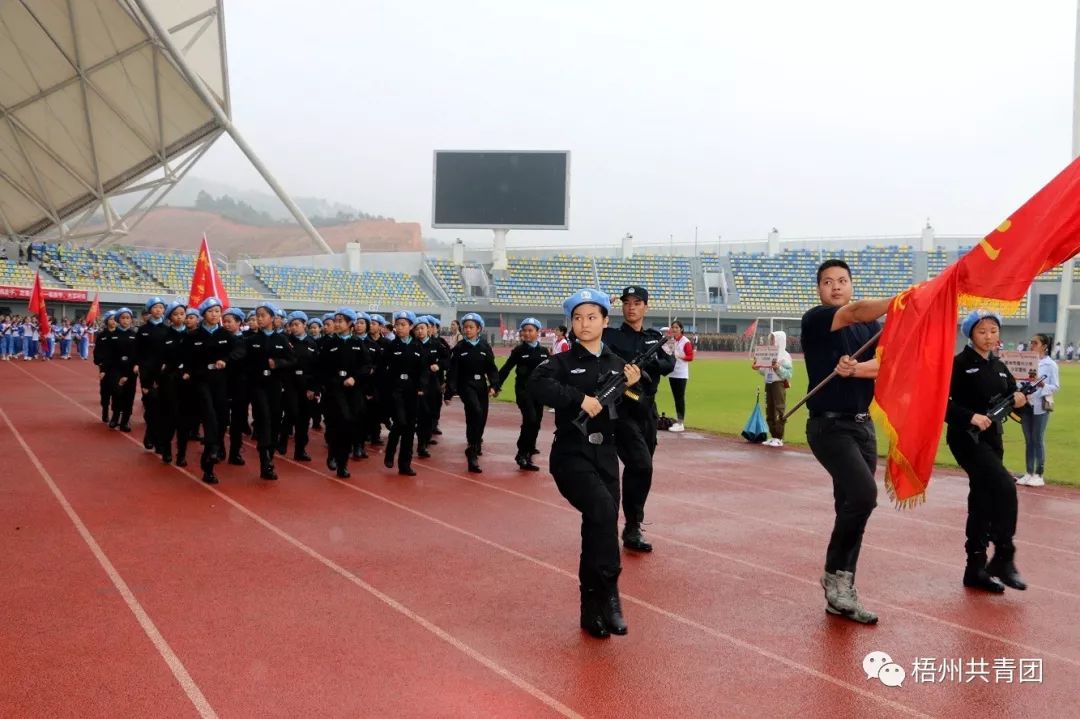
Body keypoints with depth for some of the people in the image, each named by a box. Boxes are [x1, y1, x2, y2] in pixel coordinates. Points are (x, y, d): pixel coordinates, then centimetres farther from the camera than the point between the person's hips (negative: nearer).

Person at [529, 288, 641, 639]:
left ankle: (592, 611, 18)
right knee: (602, 509, -26)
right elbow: (536, 384, -23)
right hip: (571, 455, -4)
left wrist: (630, 389, -8)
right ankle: (608, 594, -13)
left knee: (598, 529, 5)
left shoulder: (618, 365, 9)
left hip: (606, 456, 4)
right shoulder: (562, 361, -3)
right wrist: (581, 399, -26)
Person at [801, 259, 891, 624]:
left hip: (863, 425, 7)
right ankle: (836, 573, -5)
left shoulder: (870, 326, 13)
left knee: (853, 506, 8)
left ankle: (840, 594, 17)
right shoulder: (815, 319, -7)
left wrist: (856, 368, -23)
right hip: (829, 425, -7)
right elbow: (855, 312, -27)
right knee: (863, 493, -24)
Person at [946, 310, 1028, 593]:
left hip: (992, 440, 7)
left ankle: (976, 569, 16)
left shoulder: (999, 368, 13)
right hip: (966, 438, -7)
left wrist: (1019, 400, -4)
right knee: (1005, 487, -22)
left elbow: (1009, 399, 18)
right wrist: (970, 417, -25)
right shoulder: (959, 364, -9)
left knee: (982, 503, 9)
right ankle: (1003, 559, -12)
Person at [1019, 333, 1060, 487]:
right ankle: (1029, 473, 15)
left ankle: (1039, 475, 5)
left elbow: (1056, 387, -5)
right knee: (1028, 440, 9)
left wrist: (1041, 383, -20)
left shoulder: (1050, 364, -4)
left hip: (1041, 406, -4)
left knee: (1038, 440, -2)